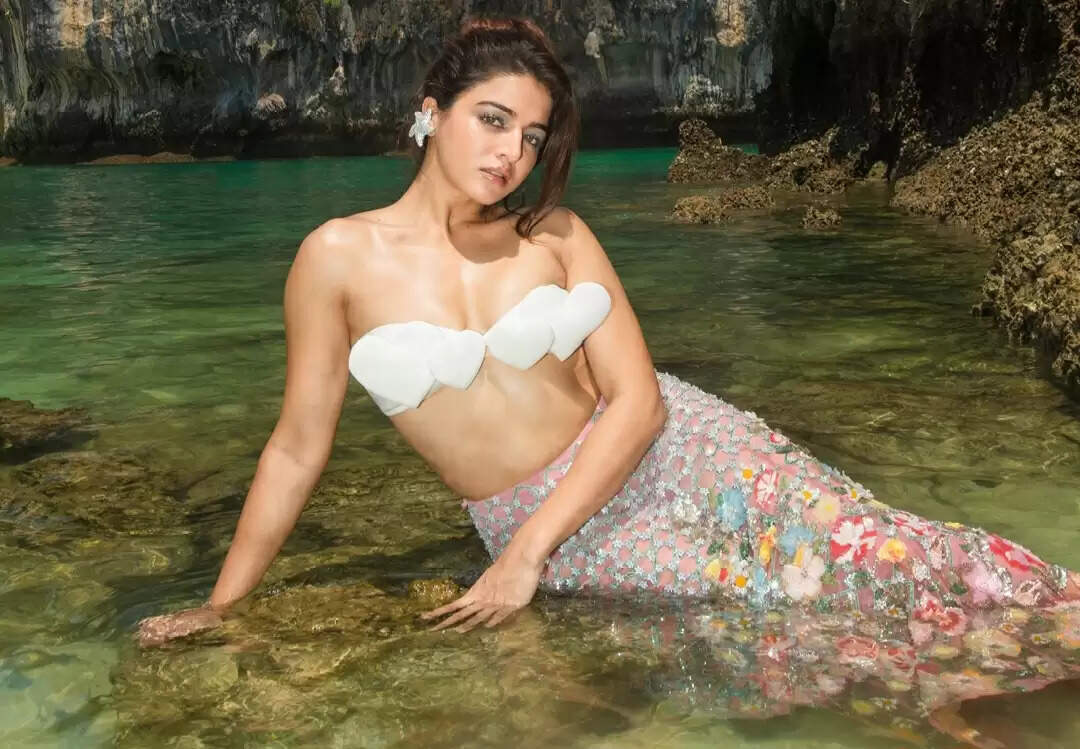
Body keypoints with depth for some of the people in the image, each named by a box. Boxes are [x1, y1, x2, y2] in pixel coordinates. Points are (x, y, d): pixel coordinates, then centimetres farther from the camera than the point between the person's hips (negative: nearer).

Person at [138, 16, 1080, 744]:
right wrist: (222, 603, 3)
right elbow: (298, 446, 1)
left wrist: (525, 556, -15)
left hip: (673, 451, 1)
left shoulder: (556, 235, -3)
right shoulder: (340, 258, -7)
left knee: (877, 559, -13)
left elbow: (638, 399, -8)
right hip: (538, 527, -1)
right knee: (810, 630, -14)